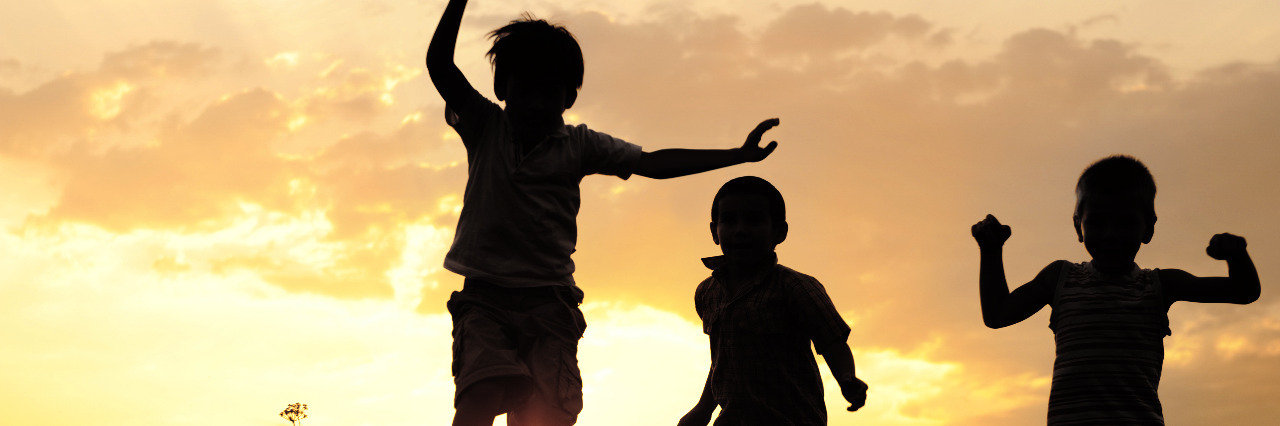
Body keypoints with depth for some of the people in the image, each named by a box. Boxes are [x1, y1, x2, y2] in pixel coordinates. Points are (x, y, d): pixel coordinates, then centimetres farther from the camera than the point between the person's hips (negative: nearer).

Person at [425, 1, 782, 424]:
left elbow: (653, 163, 7)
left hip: (549, 299, 2)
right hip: (485, 296, -1)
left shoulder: (578, 145, 10)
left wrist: (738, 155, 1)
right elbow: (439, 64, -4)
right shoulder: (484, 128, 6)